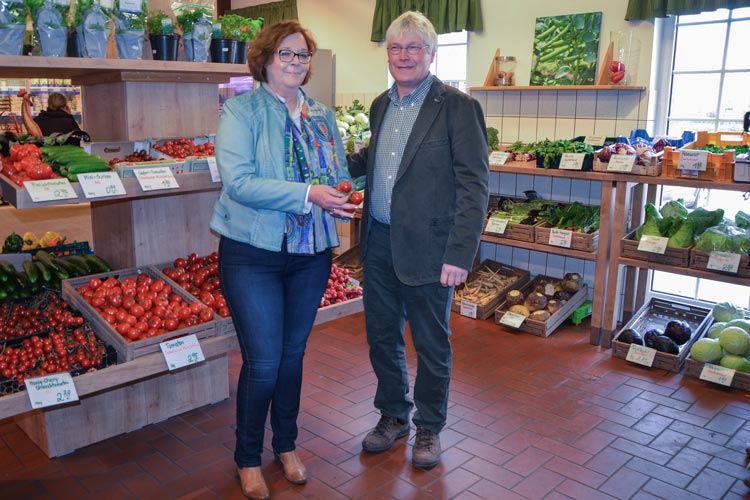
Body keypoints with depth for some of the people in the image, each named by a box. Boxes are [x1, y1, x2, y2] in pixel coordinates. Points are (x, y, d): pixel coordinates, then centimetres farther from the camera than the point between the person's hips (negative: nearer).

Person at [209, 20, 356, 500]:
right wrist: (308, 194, -24)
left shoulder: (323, 116, 11)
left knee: (294, 353, 16)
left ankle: (286, 444, 37)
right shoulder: (241, 111, -6)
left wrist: (345, 198, -8)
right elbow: (238, 181, -18)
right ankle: (248, 458, 24)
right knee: (263, 363, 0)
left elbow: (340, 174, 16)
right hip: (253, 255, -5)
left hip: (311, 254, 5)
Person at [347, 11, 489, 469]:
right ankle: (394, 416, 38)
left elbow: (474, 186, -13)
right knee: (382, 336, 16)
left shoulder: (458, 107, -10)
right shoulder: (381, 105, 11)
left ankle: (430, 427, 31)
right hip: (379, 243, 6)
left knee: (432, 344, 10)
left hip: (427, 249, -6)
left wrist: (459, 254, -19)